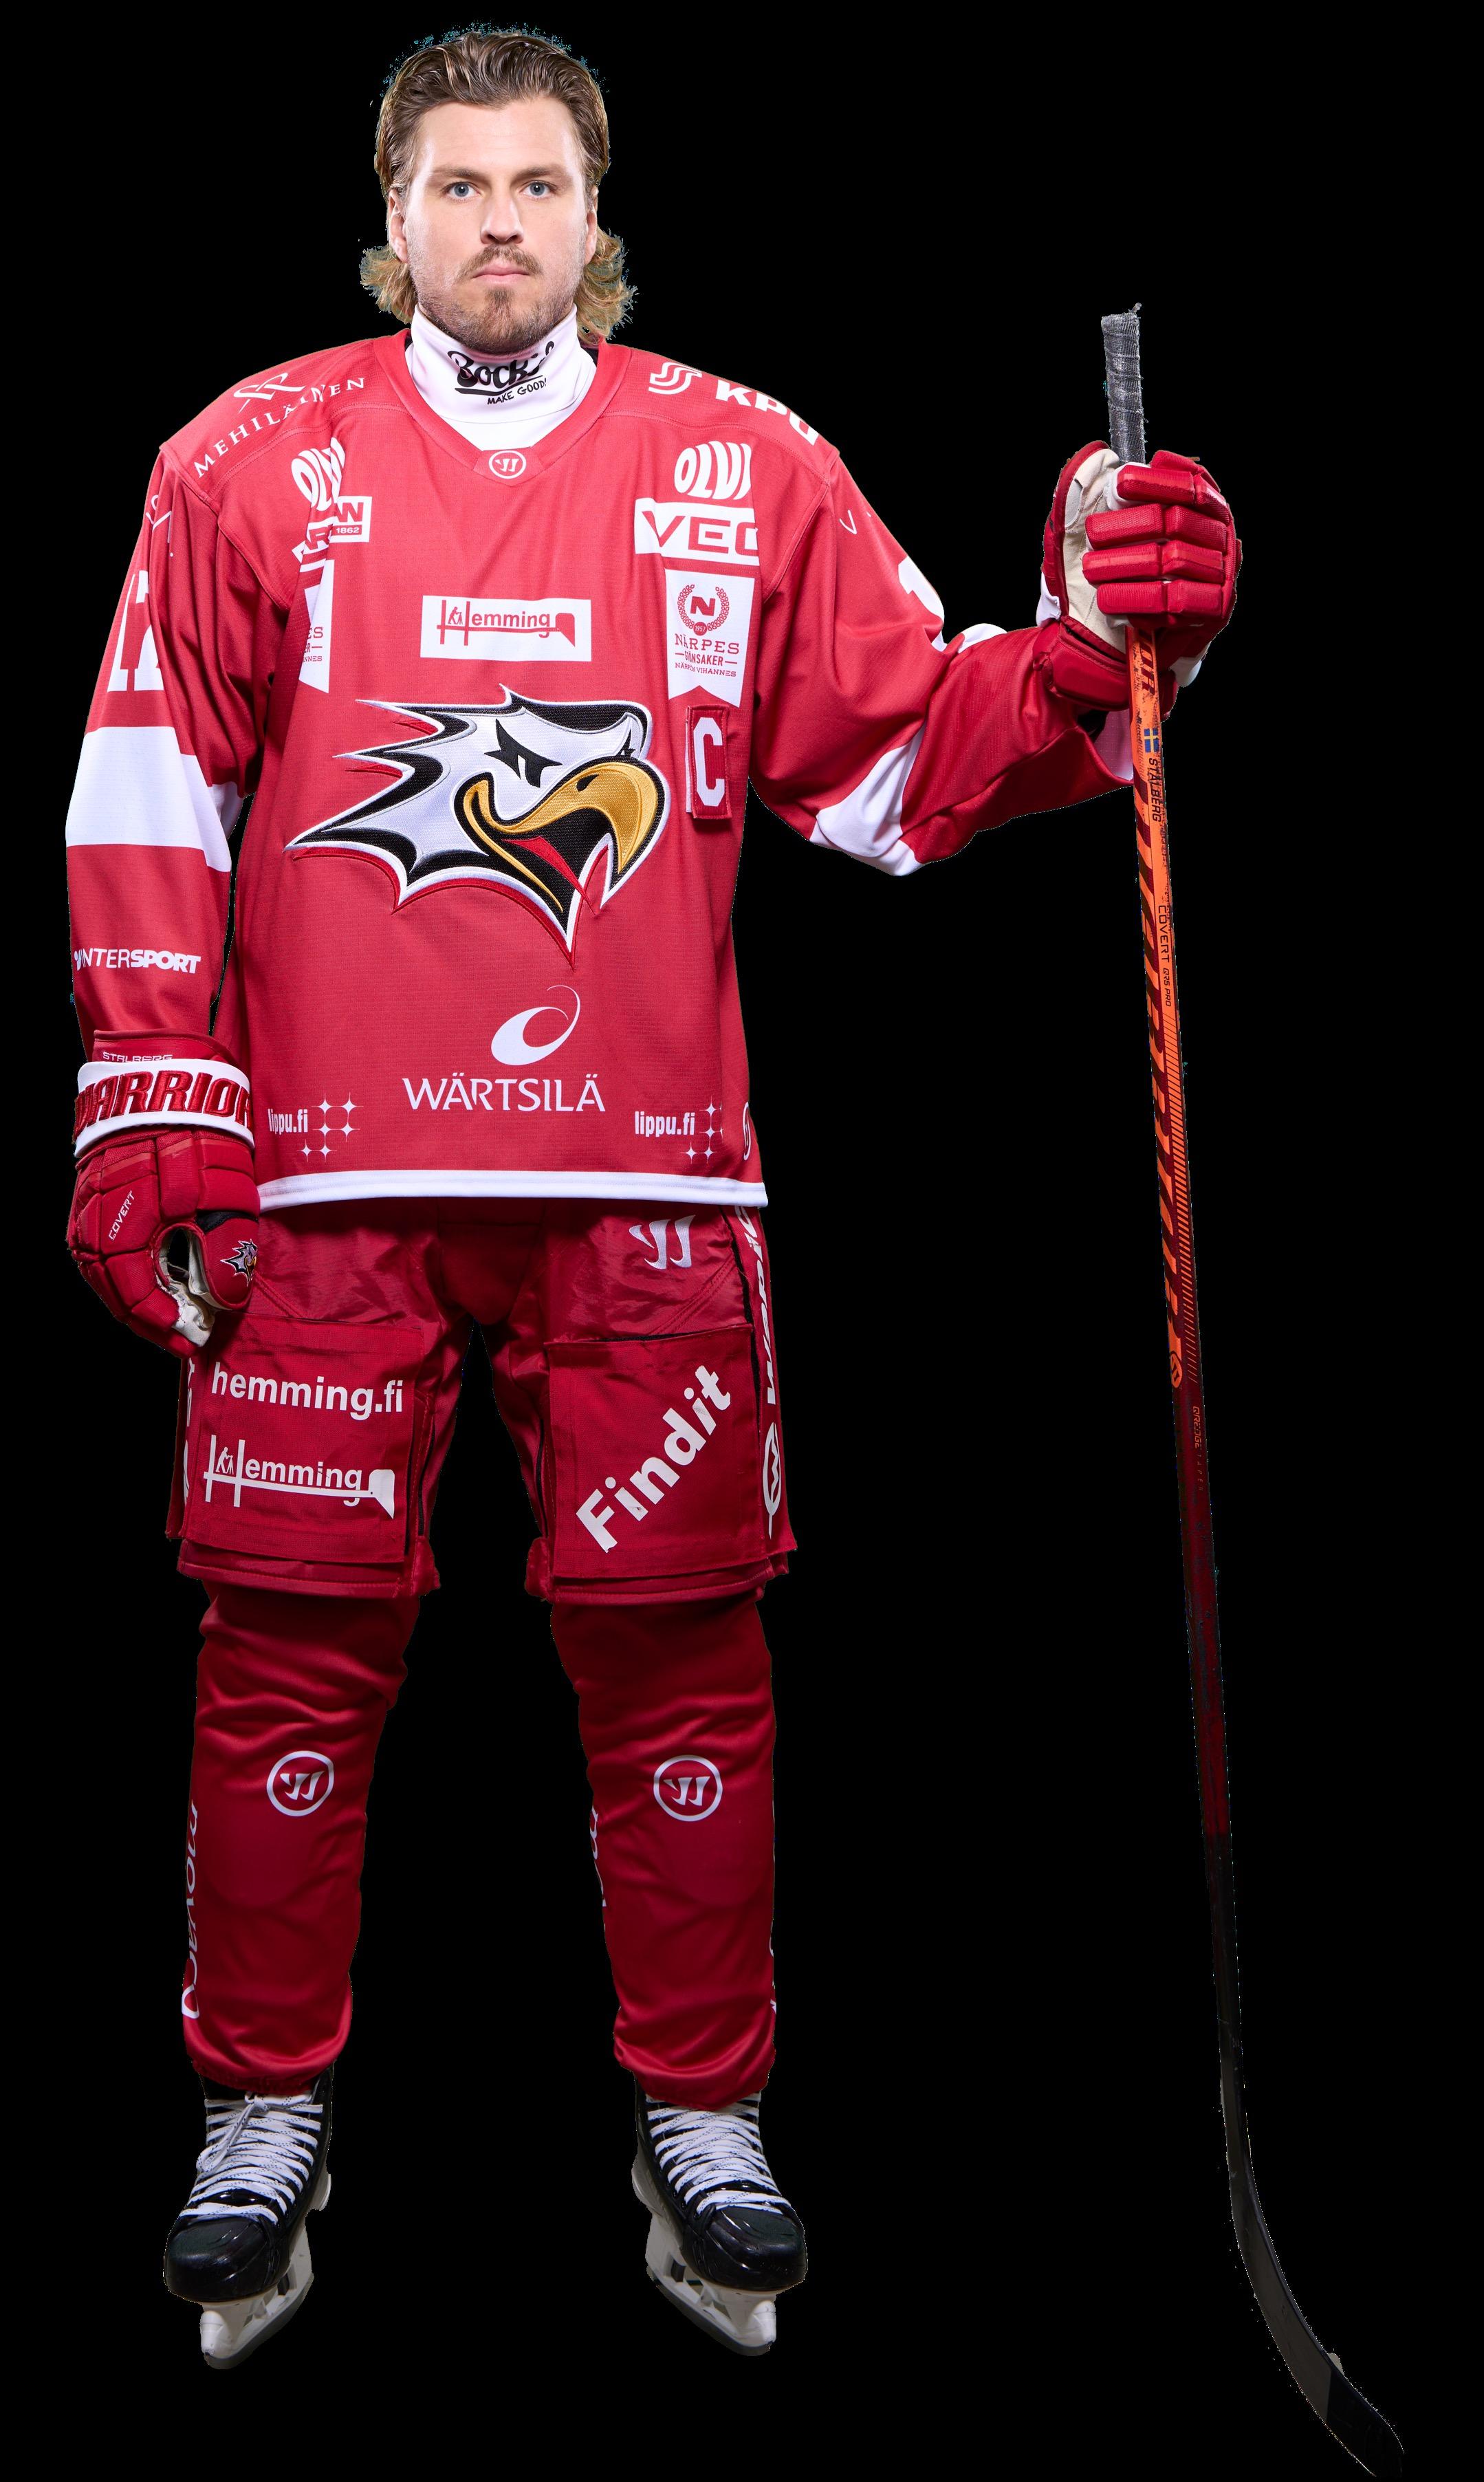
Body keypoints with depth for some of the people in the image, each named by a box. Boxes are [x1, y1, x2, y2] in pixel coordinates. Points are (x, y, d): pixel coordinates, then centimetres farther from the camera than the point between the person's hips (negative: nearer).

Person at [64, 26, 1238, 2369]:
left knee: (679, 1652, 4)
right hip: (325, 1180, 0)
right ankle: (266, 2117, 21)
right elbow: (152, 800, 6)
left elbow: (901, 751, 10)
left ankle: (702, 2119, 21)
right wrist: (152, 1117, 0)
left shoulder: (747, 469, 10)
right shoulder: (249, 464, 8)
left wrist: (1092, 654, -7)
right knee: (295, 1651, 3)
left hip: (647, 1175, 1)